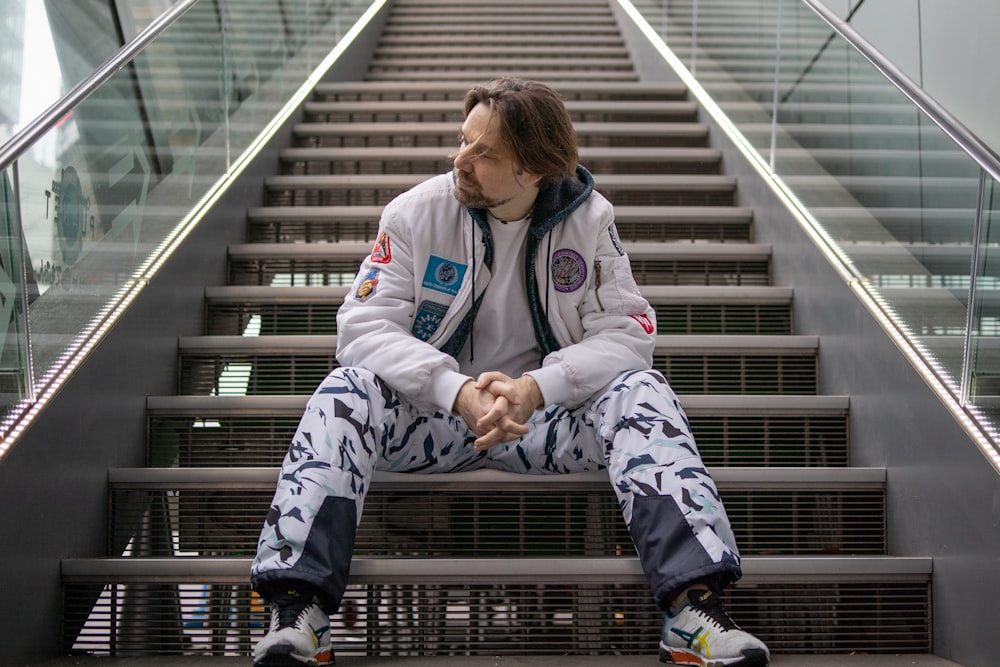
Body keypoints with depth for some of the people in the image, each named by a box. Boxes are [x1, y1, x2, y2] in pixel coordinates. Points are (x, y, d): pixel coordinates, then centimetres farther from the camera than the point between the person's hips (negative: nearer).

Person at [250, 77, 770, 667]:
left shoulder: (589, 219, -4)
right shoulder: (416, 213, -6)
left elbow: (628, 332, -11)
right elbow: (363, 326, -12)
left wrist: (534, 388, -28)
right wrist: (459, 393, -28)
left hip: (548, 410, 0)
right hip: (433, 408, 0)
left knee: (640, 393, -25)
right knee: (346, 392, -28)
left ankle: (693, 608, -35)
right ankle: (299, 610, -35)